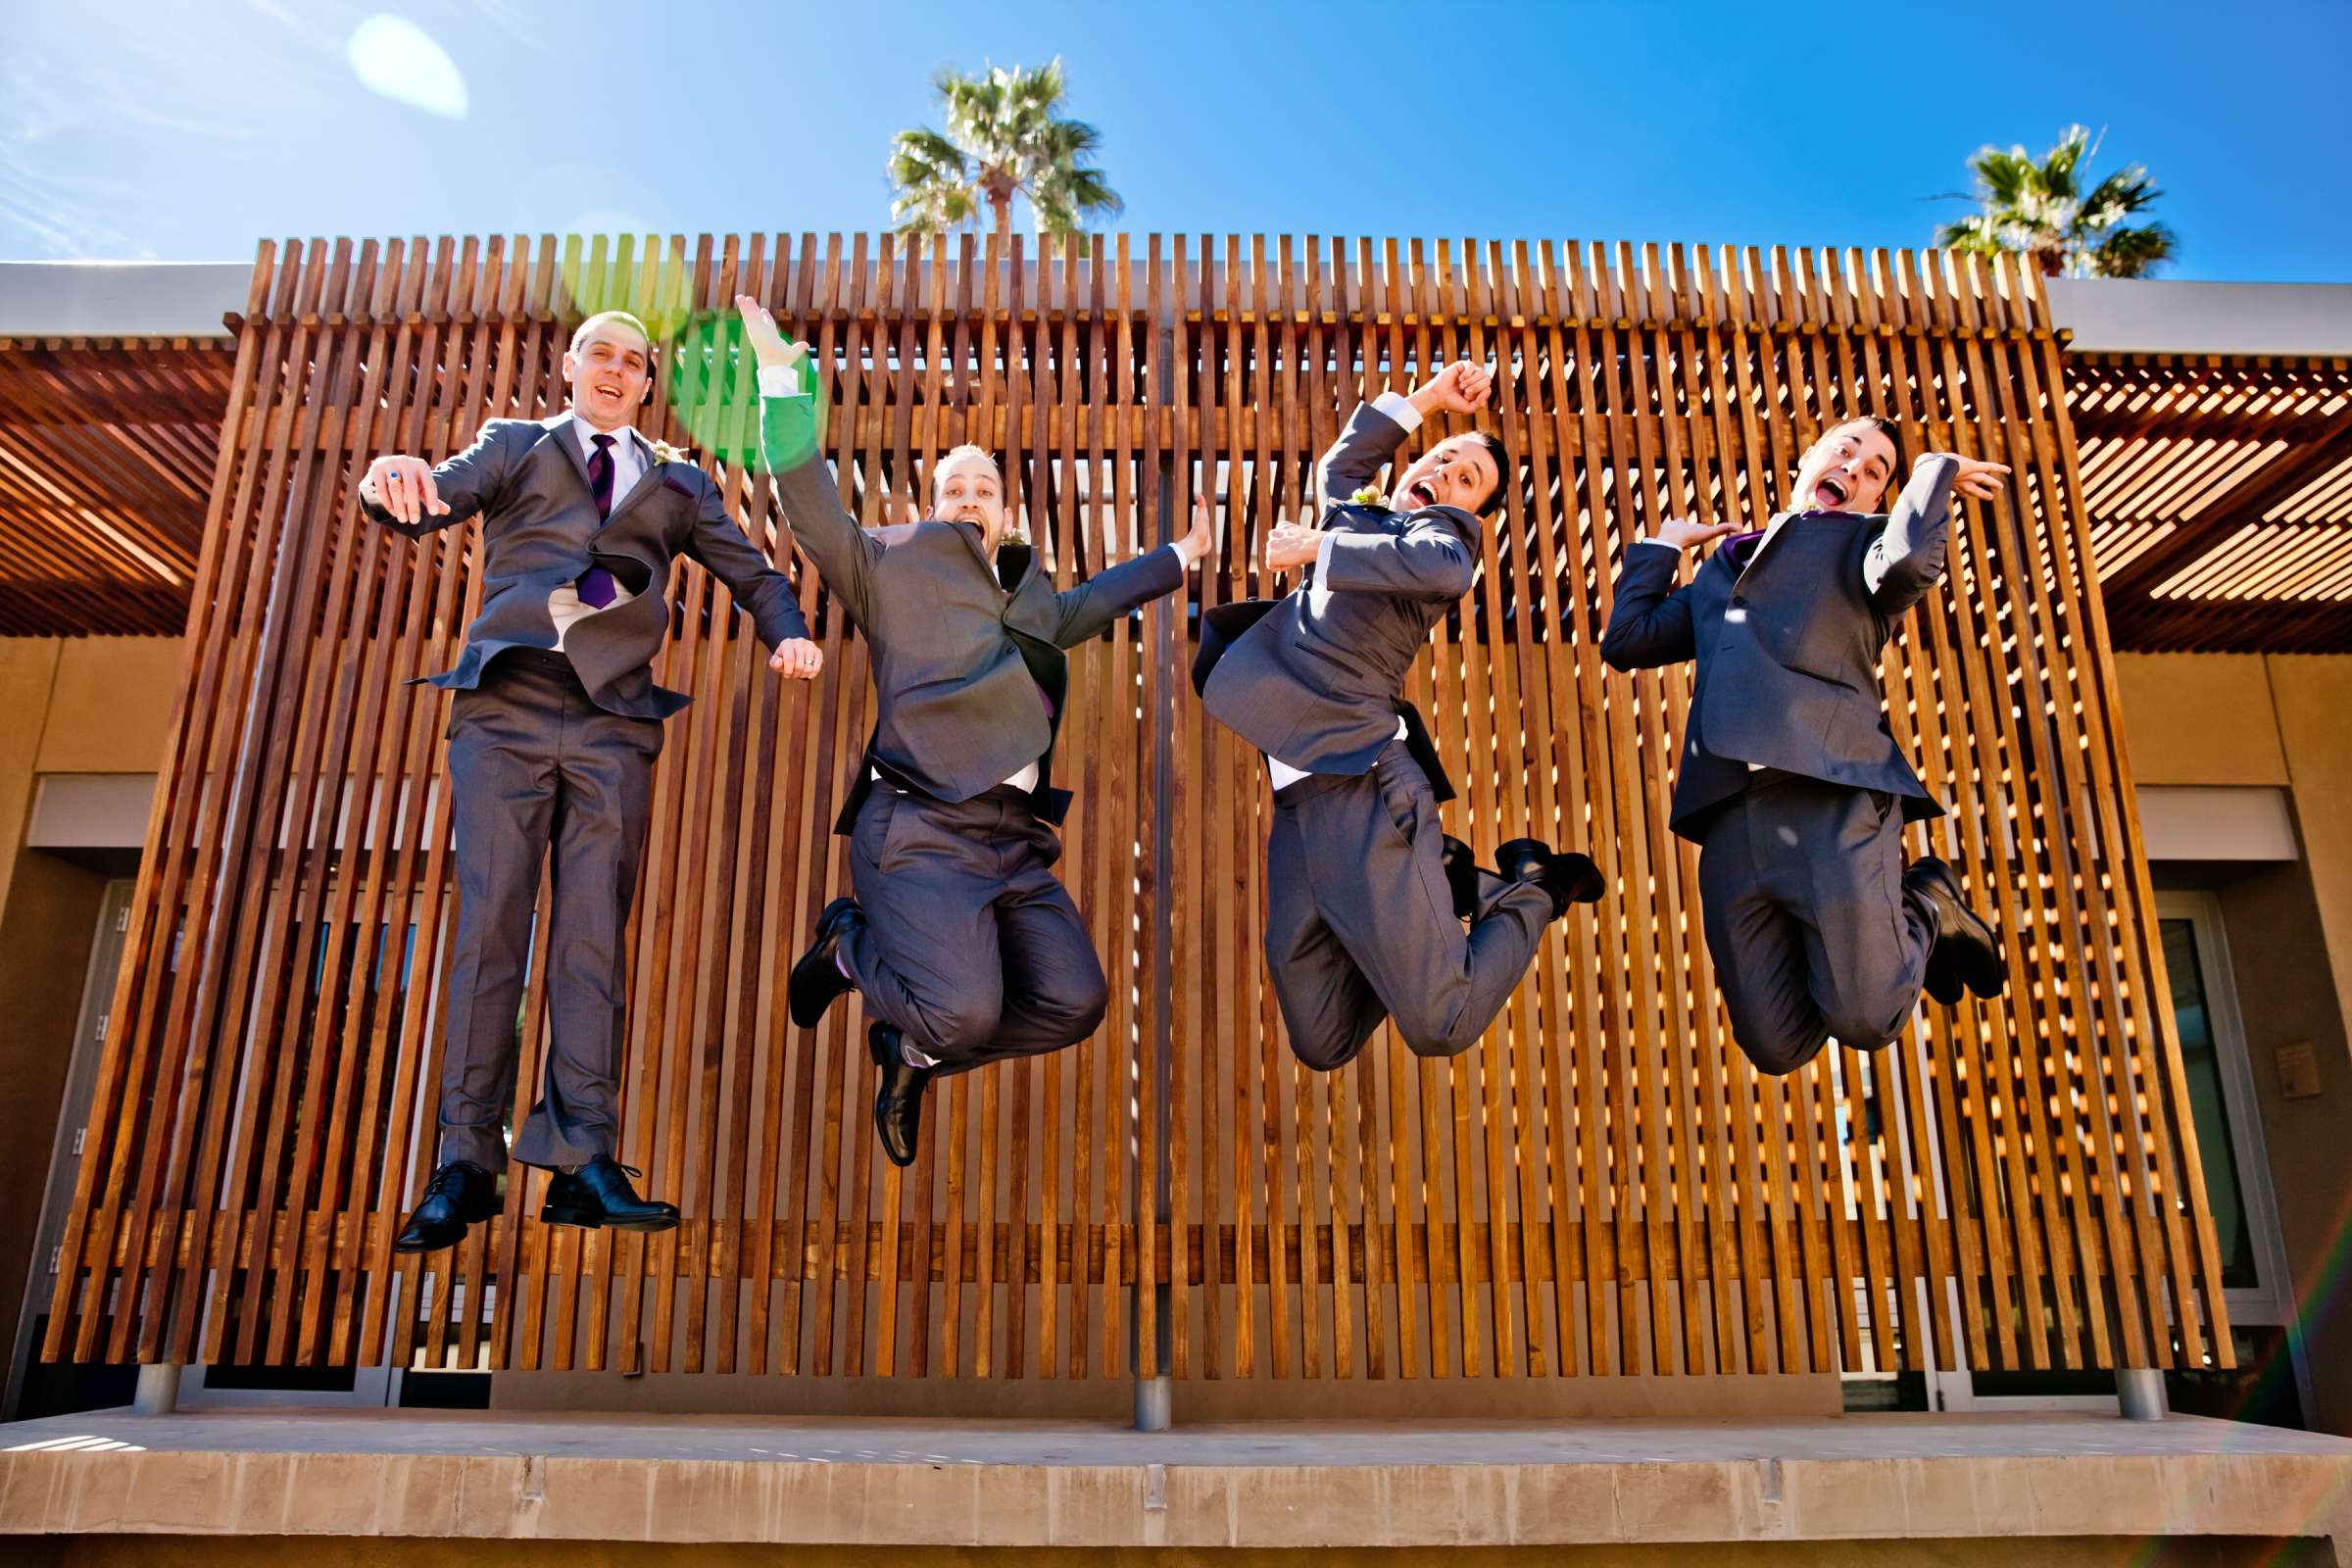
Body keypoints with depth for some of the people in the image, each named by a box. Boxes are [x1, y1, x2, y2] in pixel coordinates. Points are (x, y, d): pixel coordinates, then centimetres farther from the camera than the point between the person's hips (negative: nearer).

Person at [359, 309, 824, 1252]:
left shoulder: (677, 484, 22)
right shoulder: (515, 445, 18)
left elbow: (754, 574, 20)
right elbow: (436, 501, 1)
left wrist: (790, 635, -2)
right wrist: (391, 485, -24)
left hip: (613, 720, 1)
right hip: (506, 705, -1)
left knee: (594, 935, -4)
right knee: (489, 925, -5)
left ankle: (584, 1163, -6)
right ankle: (465, 1164, -2)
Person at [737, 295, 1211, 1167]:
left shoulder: (1032, 600, 24)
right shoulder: (893, 566, 8)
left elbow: (1089, 602, 44)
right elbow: (814, 511, -4)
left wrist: (1179, 557, 49)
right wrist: (783, 379, -10)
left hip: (1015, 843, 6)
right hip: (919, 829, -6)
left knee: (1073, 1003, -8)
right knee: (963, 1011, -22)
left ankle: (911, 1053, 17)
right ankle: (847, 950, 13)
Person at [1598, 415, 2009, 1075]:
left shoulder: (1861, 539, 17)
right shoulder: (1723, 565, 31)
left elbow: (1909, 562, -8)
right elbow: (1627, 640, 25)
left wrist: (1938, 471, 9)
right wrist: (1663, 545, 33)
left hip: (1831, 793, -4)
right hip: (1729, 815, 4)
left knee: (1865, 1021, -11)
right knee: (1776, 1048, -1)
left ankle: (1927, 904, 19)